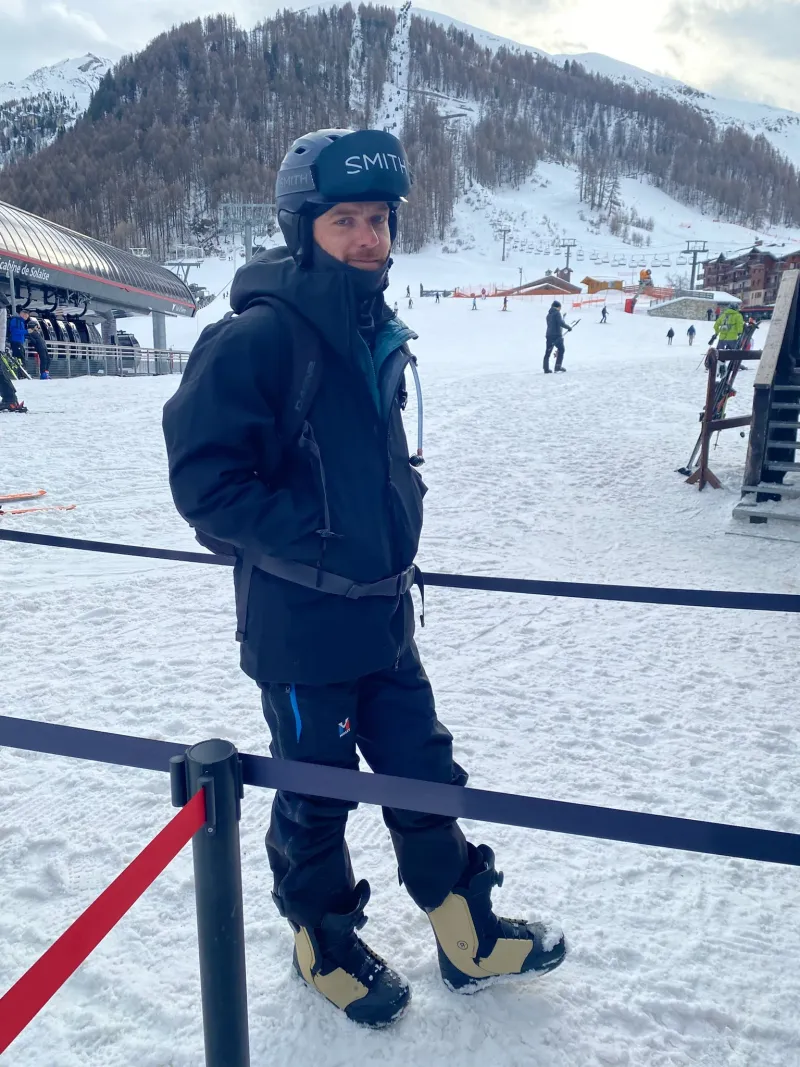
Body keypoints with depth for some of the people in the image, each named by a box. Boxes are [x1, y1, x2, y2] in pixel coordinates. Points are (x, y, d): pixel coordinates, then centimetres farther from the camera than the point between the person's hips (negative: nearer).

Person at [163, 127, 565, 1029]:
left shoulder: (377, 334, 7)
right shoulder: (258, 335, -17)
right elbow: (206, 480, -20)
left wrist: (398, 536, 11)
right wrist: (320, 550, -22)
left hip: (384, 614, 7)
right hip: (299, 624, -7)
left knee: (425, 774, 17)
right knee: (317, 794, 12)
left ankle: (469, 935, 36)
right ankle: (324, 946, 38)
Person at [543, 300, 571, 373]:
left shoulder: (549, 314, 15)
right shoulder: (557, 313, -8)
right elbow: (561, 323, -18)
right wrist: (569, 328, -7)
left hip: (549, 335, 7)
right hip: (557, 335, -7)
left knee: (548, 352, 8)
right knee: (561, 350, 7)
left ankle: (546, 368, 5)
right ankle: (558, 366, 1)